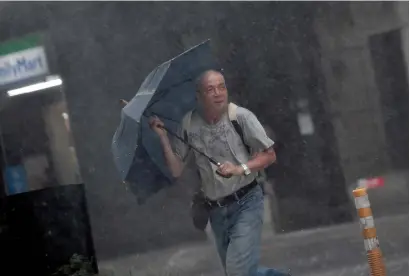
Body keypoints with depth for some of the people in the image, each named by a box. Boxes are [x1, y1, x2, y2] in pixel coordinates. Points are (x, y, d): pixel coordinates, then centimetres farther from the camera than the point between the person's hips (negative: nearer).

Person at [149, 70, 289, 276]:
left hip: (246, 202, -5)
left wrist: (241, 169, -21)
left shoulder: (240, 116, -12)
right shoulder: (188, 125, -2)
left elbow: (269, 155, -6)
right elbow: (176, 171, 1)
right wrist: (163, 137, -9)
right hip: (216, 210, 5)